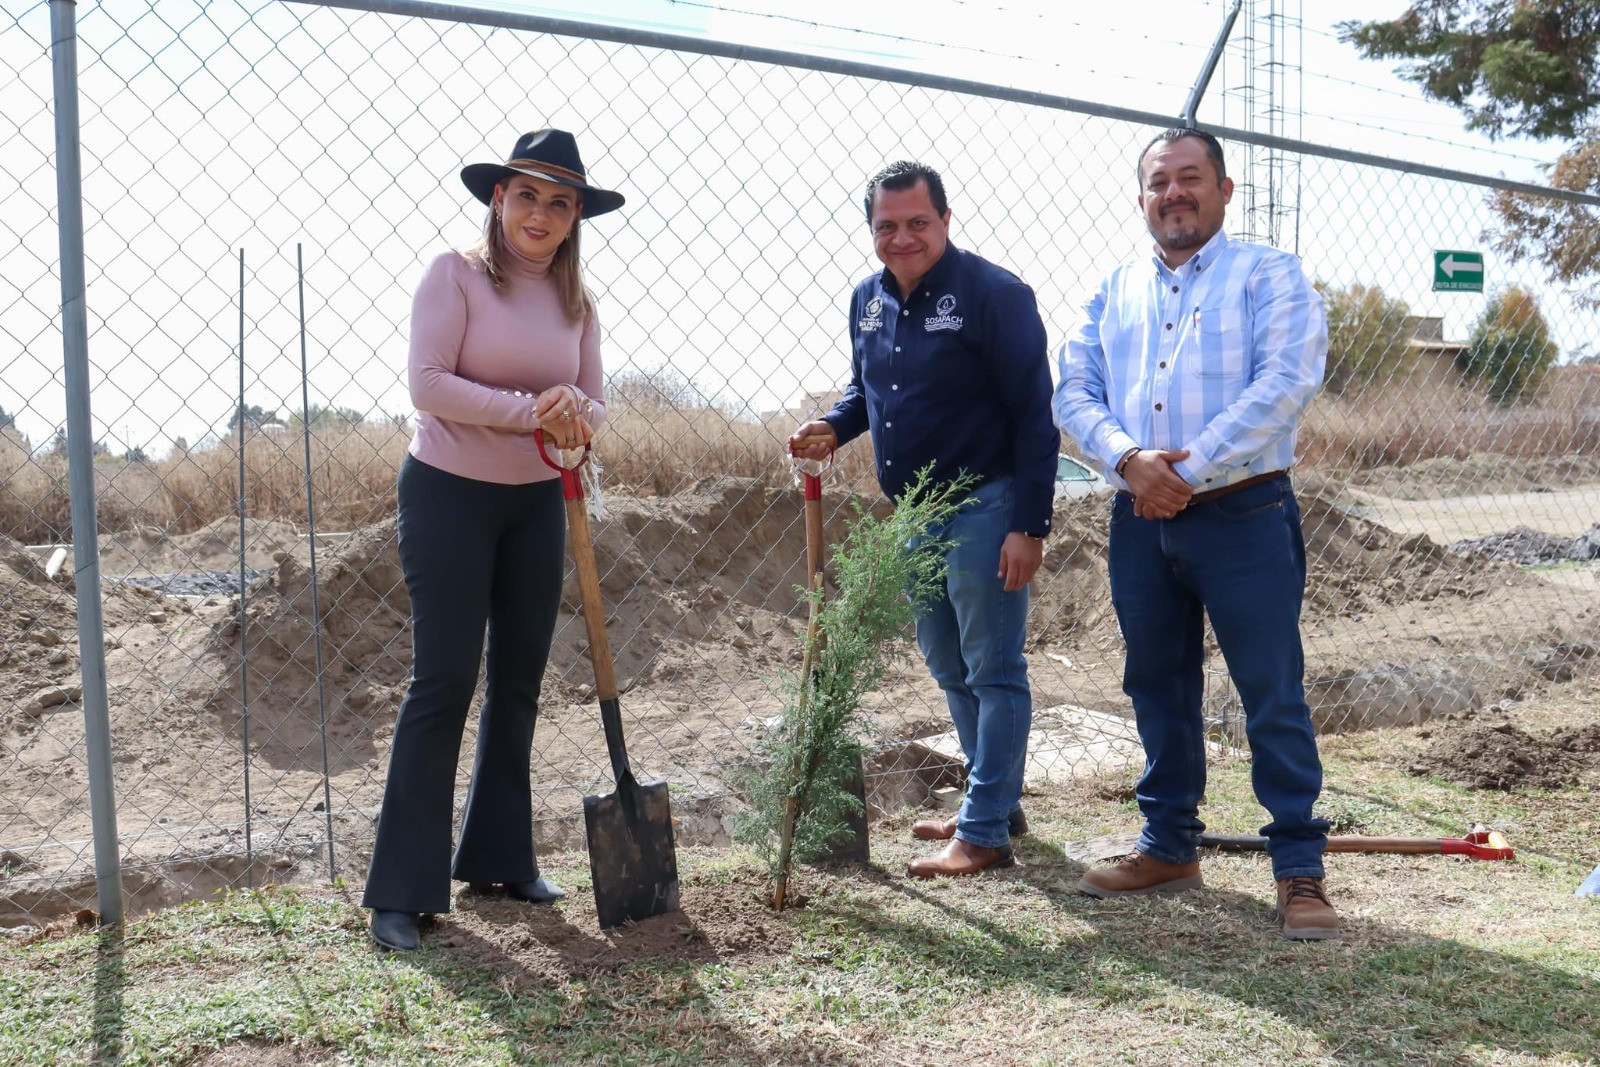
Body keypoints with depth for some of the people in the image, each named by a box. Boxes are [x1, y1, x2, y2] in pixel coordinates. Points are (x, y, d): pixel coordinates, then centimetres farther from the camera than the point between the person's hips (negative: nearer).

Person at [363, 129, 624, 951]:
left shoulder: (575, 302, 6)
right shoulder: (456, 274, -9)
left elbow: (593, 404, 6)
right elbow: (426, 382, -18)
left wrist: (576, 414, -18)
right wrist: (527, 410, -24)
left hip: (537, 503, 6)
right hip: (448, 494, -6)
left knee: (519, 681, 10)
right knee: (444, 682, -7)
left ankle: (497, 857, 24)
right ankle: (400, 890, 1)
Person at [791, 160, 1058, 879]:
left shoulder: (994, 295, -13)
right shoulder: (868, 300, 9)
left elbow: (1033, 416, -15)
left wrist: (1029, 526, -19)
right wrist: (833, 428, 1)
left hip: (983, 511, -8)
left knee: (992, 672, -1)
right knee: (949, 669, 17)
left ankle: (985, 833, 6)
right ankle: (996, 800, 32)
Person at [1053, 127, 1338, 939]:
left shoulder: (1269, 275, 0)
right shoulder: (1113, 291, 15)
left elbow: (1286, 383, -14)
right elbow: (1074, 392, 6)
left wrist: (1190, 470, -18)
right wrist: (1128, 459, -14)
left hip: (1242, 515, -5)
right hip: (1140, 523, 5)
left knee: (1274, 696, -4)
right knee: (1158, 691, 13)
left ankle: (1299, 870, 4)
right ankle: (1169, 848, 26)